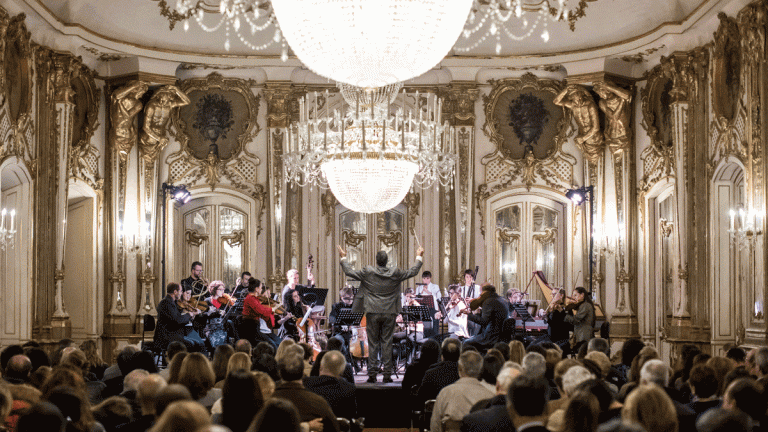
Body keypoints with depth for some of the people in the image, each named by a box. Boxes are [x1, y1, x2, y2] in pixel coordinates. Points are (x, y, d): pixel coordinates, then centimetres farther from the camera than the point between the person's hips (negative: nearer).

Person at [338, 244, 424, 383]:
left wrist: (343, 258, 18)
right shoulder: (395, 273, -2)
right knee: (387, 343, 4)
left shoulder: (368, 272, -6)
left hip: (373, 313, -1)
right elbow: (412, 272, 11)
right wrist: (419, 257, 26)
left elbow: (350, 272, 3)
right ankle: (387, 374, 4)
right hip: (389, 313, 1)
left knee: (373, 343, 4)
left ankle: (372, 374, 4)